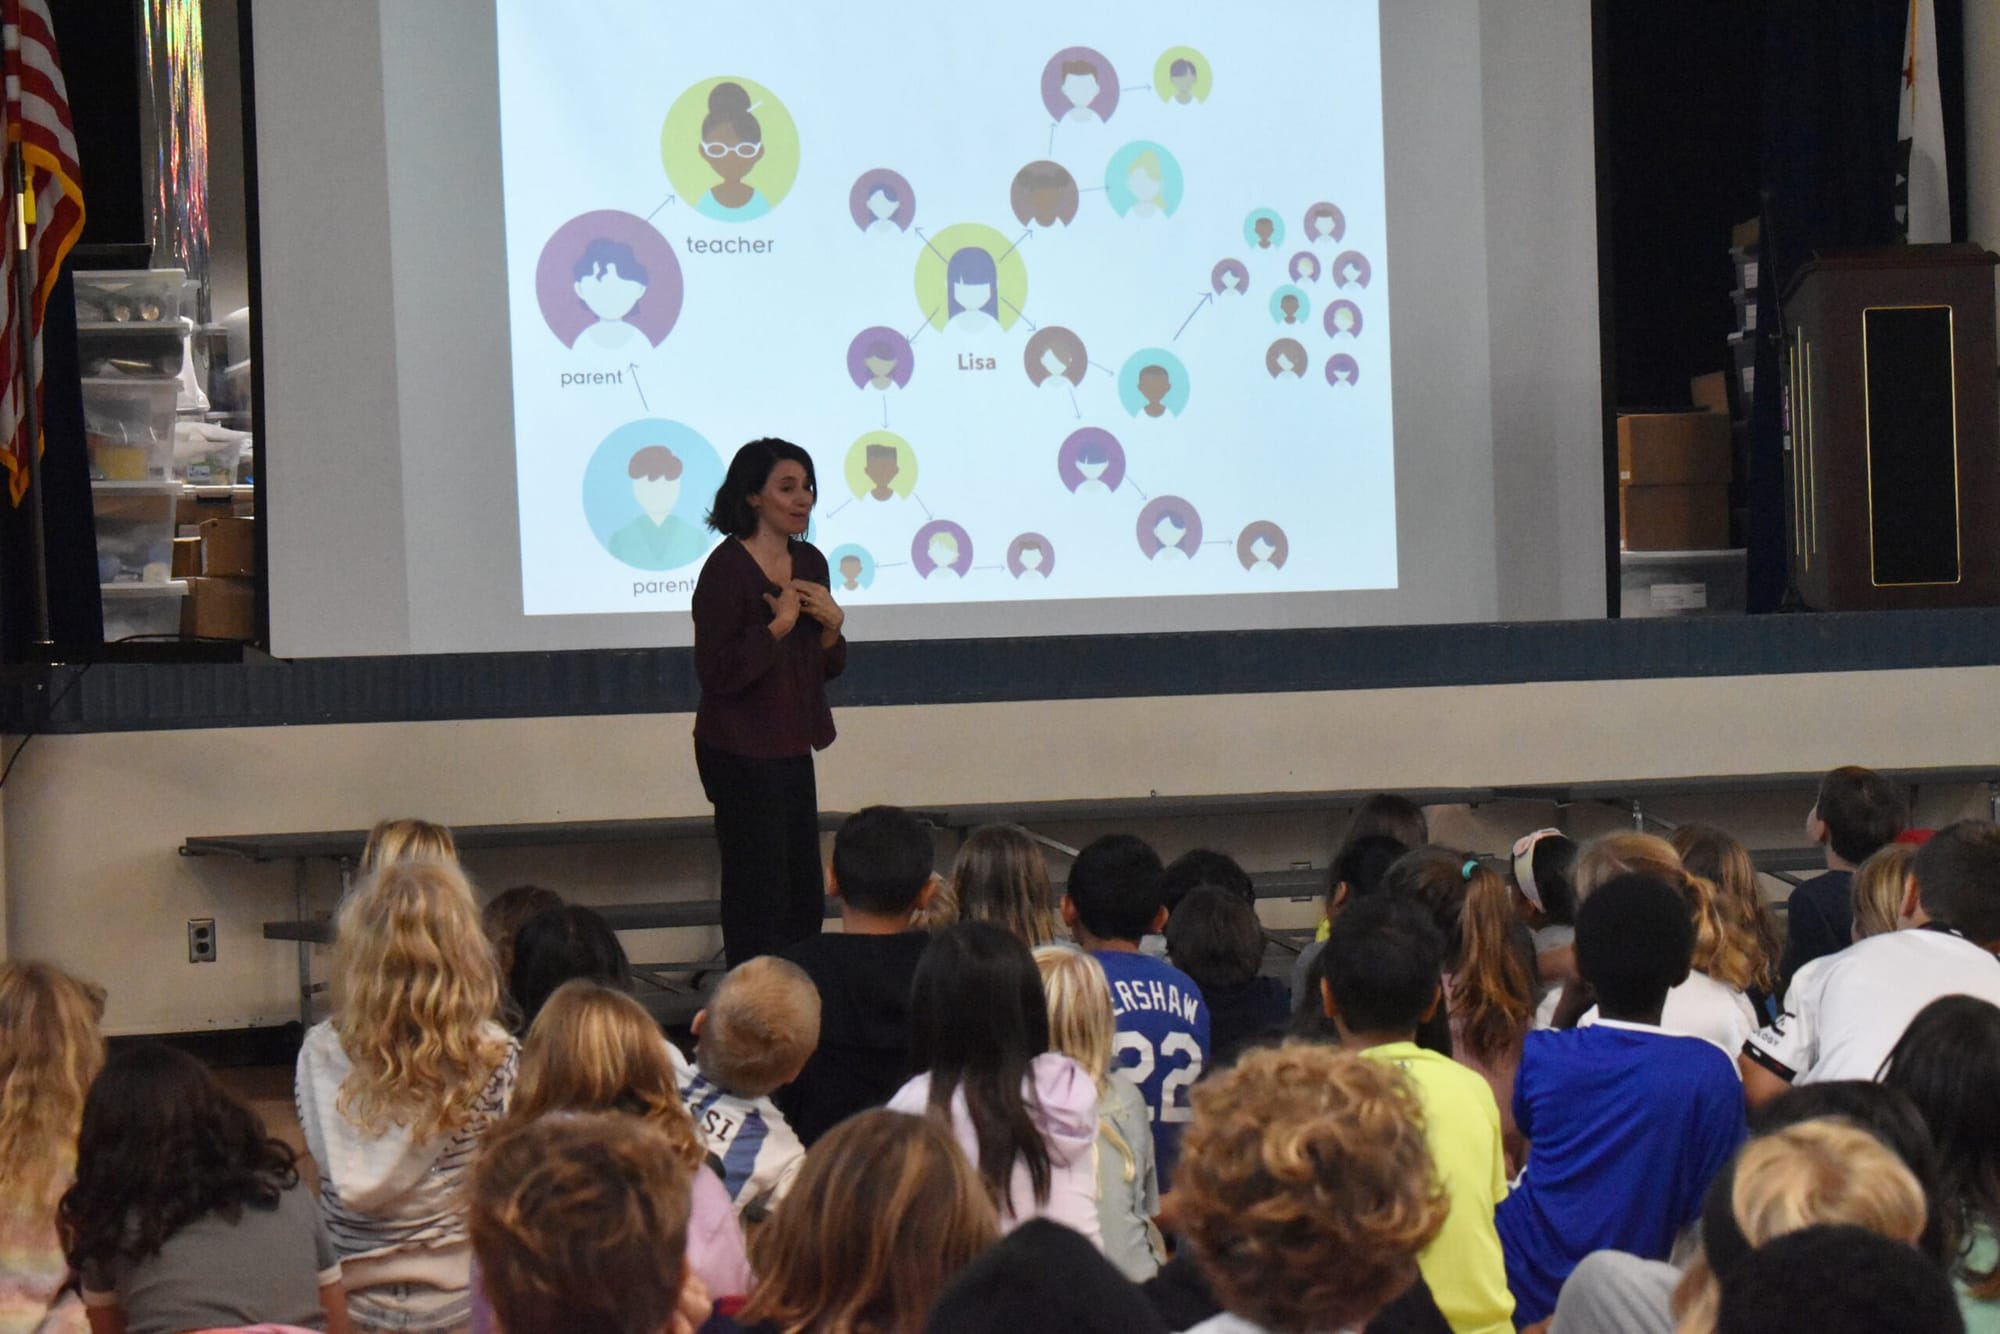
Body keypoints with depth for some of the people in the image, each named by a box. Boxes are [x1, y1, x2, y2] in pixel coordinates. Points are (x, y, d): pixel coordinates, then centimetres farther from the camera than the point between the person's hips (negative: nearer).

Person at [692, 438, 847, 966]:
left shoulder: (810, 563, 8)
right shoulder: (726, 569, -16)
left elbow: (828, 667, 14)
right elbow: (717, 673, -21)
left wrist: (831, 622, -5)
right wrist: (779, 625, -22)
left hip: (792, 748, 8)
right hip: (741, 754, -8)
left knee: (805, 898, 13)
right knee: (759, 898, -4)